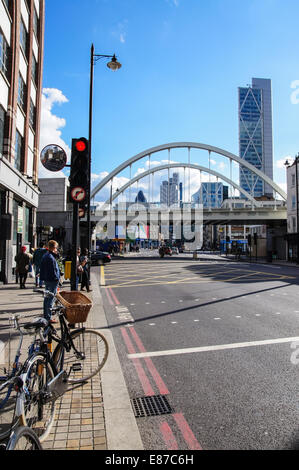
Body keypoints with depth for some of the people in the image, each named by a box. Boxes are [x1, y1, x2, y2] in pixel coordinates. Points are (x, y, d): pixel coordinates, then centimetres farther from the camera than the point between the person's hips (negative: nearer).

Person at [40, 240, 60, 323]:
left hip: (46, 280, 10)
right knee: (50, 299, -3)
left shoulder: (45, 255, 10)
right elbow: (53, 270, -22)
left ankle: (45, 315, 29)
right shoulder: (51, 258, -21)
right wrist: (57, 279, -11)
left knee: (47, 298, 18)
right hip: (52, 280, -10)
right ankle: (48, 318, 2)